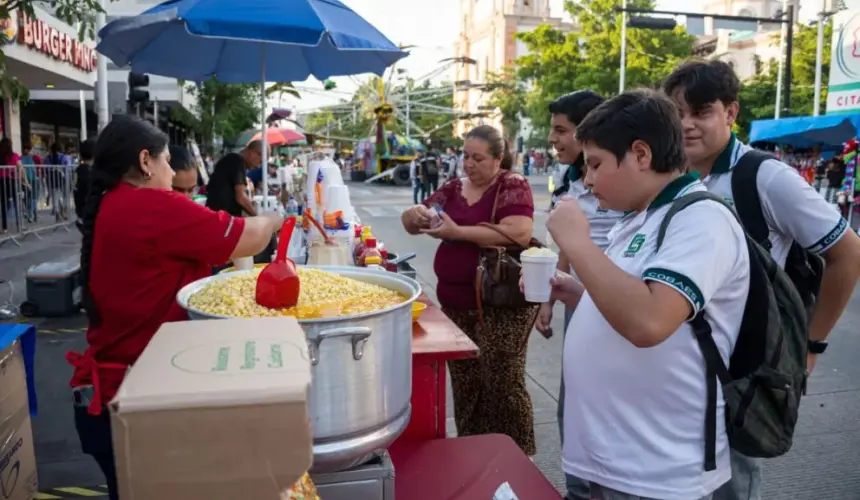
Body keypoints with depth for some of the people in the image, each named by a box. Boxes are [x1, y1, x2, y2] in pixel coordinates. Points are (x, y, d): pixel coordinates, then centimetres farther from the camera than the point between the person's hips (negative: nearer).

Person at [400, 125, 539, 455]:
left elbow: (520, 233, -24)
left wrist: (457, 232, -22)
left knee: (503, 383, 1)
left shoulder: (512, 186, -7)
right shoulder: (453, 188, 10)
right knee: (464, 383, 15)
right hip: (455, 303, 6)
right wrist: (417, 214, -12)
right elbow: (410, 223, 13)